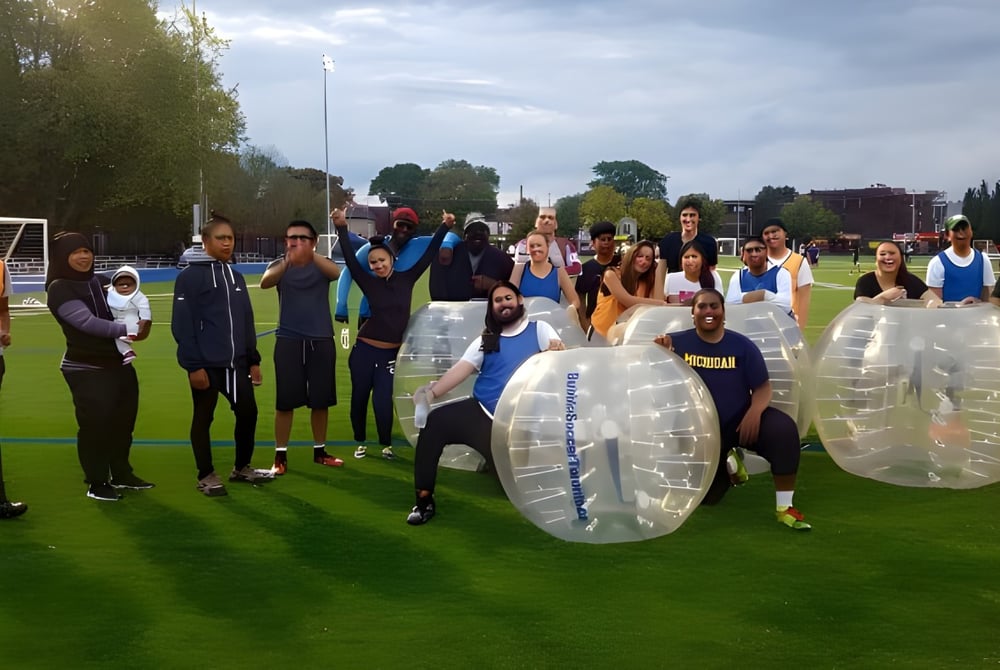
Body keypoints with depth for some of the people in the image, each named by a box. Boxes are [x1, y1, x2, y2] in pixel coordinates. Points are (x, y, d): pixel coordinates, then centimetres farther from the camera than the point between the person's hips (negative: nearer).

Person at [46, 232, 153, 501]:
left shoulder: (101, 282, 8)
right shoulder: (60, 289, -11)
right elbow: (87, 321, -22)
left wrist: (140, 321, -4)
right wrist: (129, 329, -27)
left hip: (119, 364, 7)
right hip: (86, 369, -6)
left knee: (123, 421, 12)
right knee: (95, 424, -4)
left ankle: (121, 474, 28)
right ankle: (97, 483, 10)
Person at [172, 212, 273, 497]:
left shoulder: (236, 276, 13)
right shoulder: (190, 276, -8)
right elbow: (182, 325, -13)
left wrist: (253, 360, 13)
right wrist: (193, 365, -17)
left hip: (236, 362, 6)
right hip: (206, 364, -6)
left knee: (248, 412, 7)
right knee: (203, 418, 4)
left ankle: (242, 467, 25)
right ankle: (206, 475, 16)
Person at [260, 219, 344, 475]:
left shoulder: (321, 265, 0)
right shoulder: (280, 265, -1)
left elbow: (336, 272, -24)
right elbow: (265, 282, -24)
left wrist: (311, 255, -45)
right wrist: (287, 261, -45)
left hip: (321, 340, 1)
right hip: (288, 340, -1)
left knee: (321, 400, 8)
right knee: (285, 401, -1)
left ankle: (319, 451, 23)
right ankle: (280, 455, 9)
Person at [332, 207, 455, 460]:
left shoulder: (406, 278, 0)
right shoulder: (369, 282, -2)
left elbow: (428, 254, -3)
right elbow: (349, 259, -12)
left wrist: (445, 227, -11)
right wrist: (341, 228, -24)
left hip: (391, 352, -1)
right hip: (365, 349, 1)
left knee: (382, 400, -7)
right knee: (359, 397, 7)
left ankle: (386, 445, 13)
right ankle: (360, 443, 27)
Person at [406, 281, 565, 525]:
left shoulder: (540, 329, 9)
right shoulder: (485, 340, 17)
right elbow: (462, 369, 3)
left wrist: (556, 354, -33)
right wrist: (432, 391, -15)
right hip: (480, 413, 3)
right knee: (436, 422, -21)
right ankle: (424, 498, -15)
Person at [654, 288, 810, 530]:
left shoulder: (742, 346, -6)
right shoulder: (679, 342, -8)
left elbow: (763, 387, -6)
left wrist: (755, 412, -26)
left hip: (740, 421, 0)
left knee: (783, 428, -31)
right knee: (703, 496, 0)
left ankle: (784, 508, -20)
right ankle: (726, 463, 35)